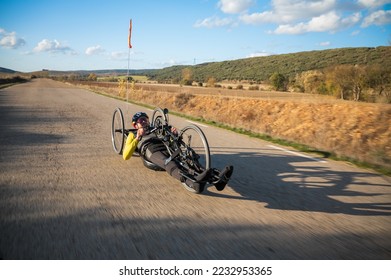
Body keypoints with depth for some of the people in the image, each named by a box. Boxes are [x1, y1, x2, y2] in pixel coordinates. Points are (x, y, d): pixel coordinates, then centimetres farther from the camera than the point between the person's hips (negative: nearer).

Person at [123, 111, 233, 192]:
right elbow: (125, 156, 12)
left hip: (167, 150, 4)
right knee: (170, 165, -40)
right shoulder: (133, 136, 30)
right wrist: (138, 138, 4)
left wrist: (175, 135, 11)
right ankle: (193, 182, -71)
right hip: (151, 152, -4)